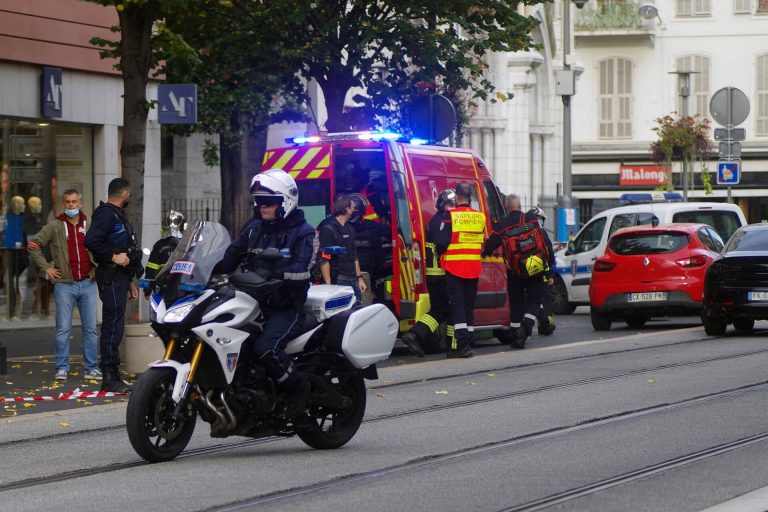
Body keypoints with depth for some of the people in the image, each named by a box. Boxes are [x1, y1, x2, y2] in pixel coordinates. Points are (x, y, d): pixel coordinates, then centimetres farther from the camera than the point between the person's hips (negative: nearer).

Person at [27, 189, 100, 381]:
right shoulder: (54, 227, 0)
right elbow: (33, 245, 3)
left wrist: (98, 267, 12)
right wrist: (46, 268, -1)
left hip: (88, 284, 3)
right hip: (65, 284, -3)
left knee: (91, 329, 5)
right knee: (63, 329, -1)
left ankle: (91, 368, 12)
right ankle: (62, 368, 5)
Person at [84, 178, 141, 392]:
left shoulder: (118, 215, 23)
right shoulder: (106, 214, -11)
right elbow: (91, 241, -24)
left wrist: (130, 281, 27)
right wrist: (113, 257, -21)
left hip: (120, 276, 10)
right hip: (111, 278, -10)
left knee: (114, 327, 11)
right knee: (113, 326, -12)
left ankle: (113, 377, 14)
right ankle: (109, 377, -13)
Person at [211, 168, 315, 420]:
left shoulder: (303, 233, -3)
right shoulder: (253, 228, 17)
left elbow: (301, 270, -18)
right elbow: (231, 256, 12)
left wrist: (272, 274, -34)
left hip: (286, 307, -7)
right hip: (254, 302, 7)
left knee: (265, 348, -31)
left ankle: (298, 387, -8)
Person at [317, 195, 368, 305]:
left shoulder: (349, 229, 17)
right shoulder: (328, 229, -10)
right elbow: (324, 260, -16)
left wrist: (359, 278, 20)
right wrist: (328, 285, -20)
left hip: (353, 280, 8)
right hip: (338, 282, -8)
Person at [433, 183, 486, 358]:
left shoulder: (449, 216, -12)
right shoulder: (480, 217, 4)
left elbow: (441, 242, -12)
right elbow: (485, 242, 13)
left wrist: (440, 252, 9)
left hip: (454, 267, -4)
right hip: (474, 268, 4)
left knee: (457, 306, -3)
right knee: (469, 306, 12)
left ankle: (462, 344, -13)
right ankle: (467, 343, 14)